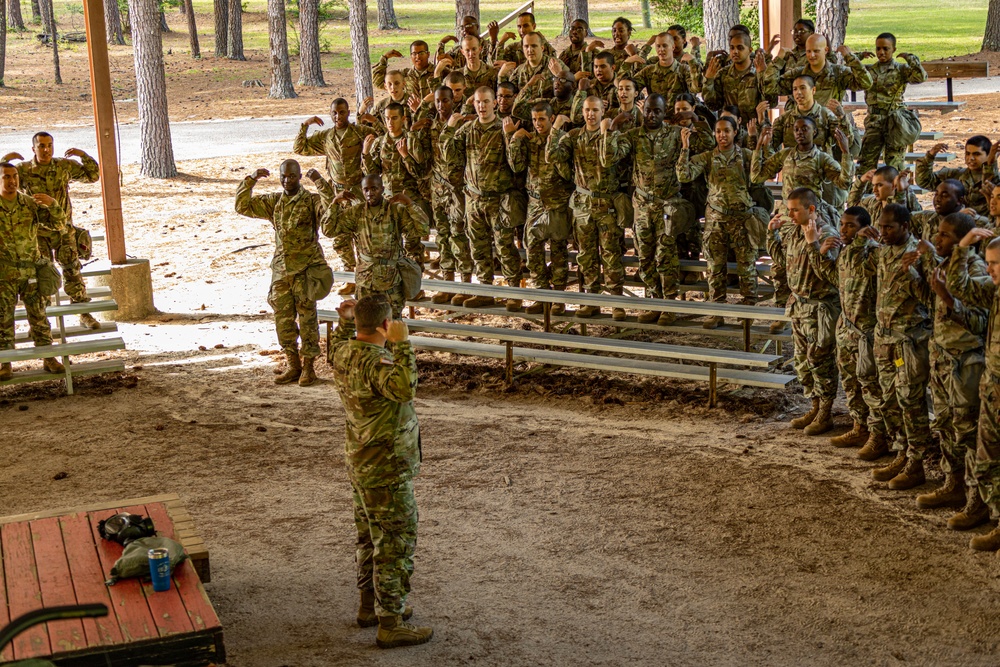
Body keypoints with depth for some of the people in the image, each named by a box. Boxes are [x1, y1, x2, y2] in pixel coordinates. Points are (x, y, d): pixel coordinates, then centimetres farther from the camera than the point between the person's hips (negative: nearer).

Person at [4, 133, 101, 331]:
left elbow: (93, 175, 7)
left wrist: (83, 156, -8)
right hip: (38, 232, -1)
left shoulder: (65, 166, 1)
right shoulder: (23, 170, -3)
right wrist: (5, 160, -18)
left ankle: (85, 314, 11)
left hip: (64, 230, 1)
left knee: (73, 270, 2)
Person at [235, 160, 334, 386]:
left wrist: (319, 181, -29)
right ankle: (292, 365, 17)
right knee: (283, 319, 6)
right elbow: (242, 206, 9)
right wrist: (250, 180, -2)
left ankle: (308, 367, 8)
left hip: (306, 268, -5)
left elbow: (330, 207, -24)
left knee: (307, 318, 0)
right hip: (281, 268, 5)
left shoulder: (311, 200, -4)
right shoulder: (273, 202, 9)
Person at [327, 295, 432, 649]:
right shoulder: (374, 363, -27)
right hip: (387, 473, -10)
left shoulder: (345, 352, 1)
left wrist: (344, 322, 22)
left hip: (362, 467, 10)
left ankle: (370, 606, 36)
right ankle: (390, 625, 5)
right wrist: (402, 344, -42)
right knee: (396, 547, -1)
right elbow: (404, 388, -48)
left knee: (371, 540, 22)